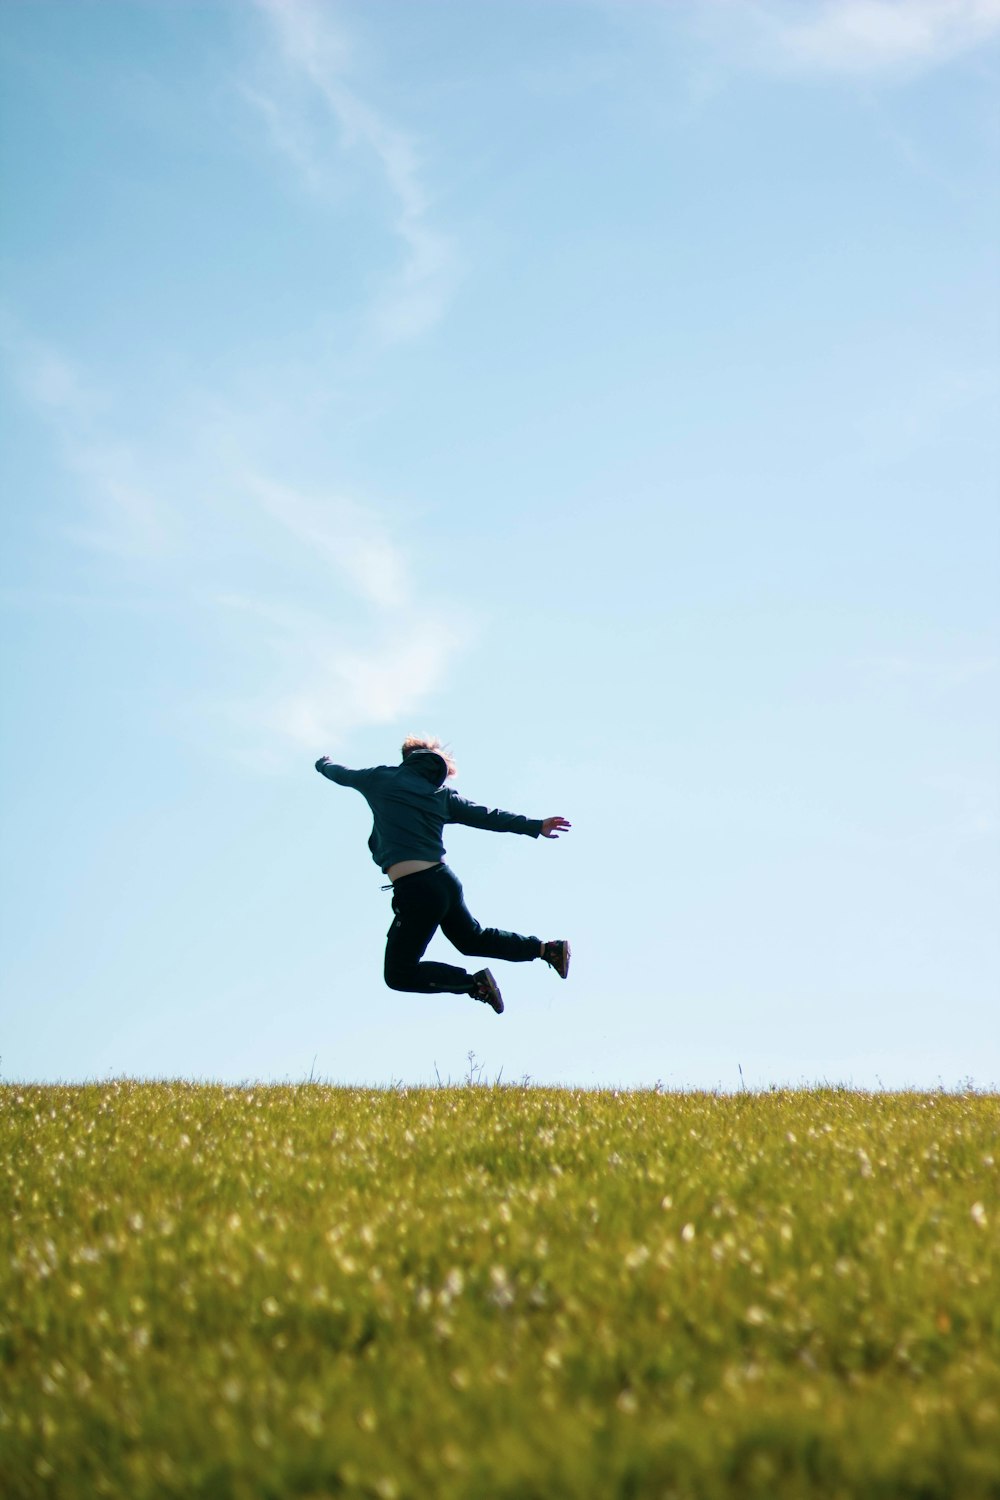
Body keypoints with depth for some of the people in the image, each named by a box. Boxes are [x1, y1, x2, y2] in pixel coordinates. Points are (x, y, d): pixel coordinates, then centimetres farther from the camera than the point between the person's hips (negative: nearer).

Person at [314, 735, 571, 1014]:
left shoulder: (381, 778, 5)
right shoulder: (442, 794, 12)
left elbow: (340, 774, 21)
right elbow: (488, 815, 7)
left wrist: (323, 763, 43)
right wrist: (536, 826, 9)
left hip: (414, 891, -6)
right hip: (446, 881, 6)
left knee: (399, 975, 4)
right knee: (472, 938, 32)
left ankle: (475, 983, -7)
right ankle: (547, 949, 26)